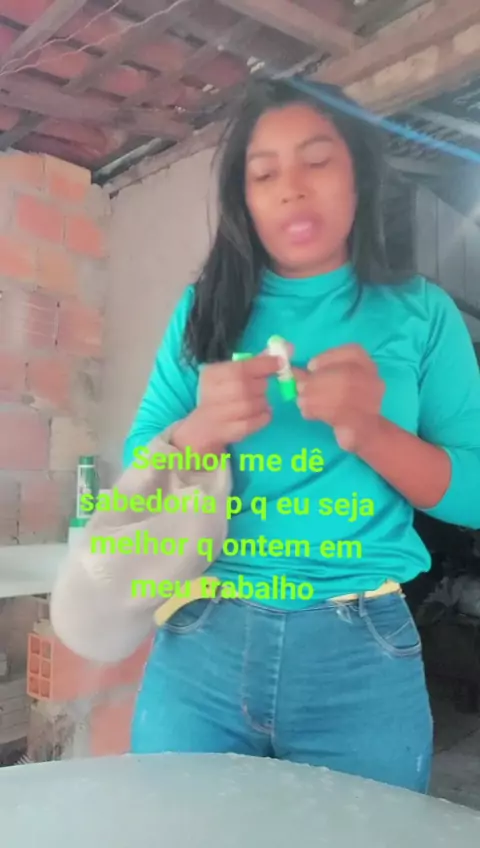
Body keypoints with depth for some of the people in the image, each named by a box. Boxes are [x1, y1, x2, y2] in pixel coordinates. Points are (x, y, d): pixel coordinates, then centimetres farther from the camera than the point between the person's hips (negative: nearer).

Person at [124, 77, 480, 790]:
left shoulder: (420, 312, 2)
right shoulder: (203, 310, 5)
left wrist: (368, 429, -20)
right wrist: (201, 429, -18)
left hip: (361, 653, 0)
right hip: (200, 645, 1)